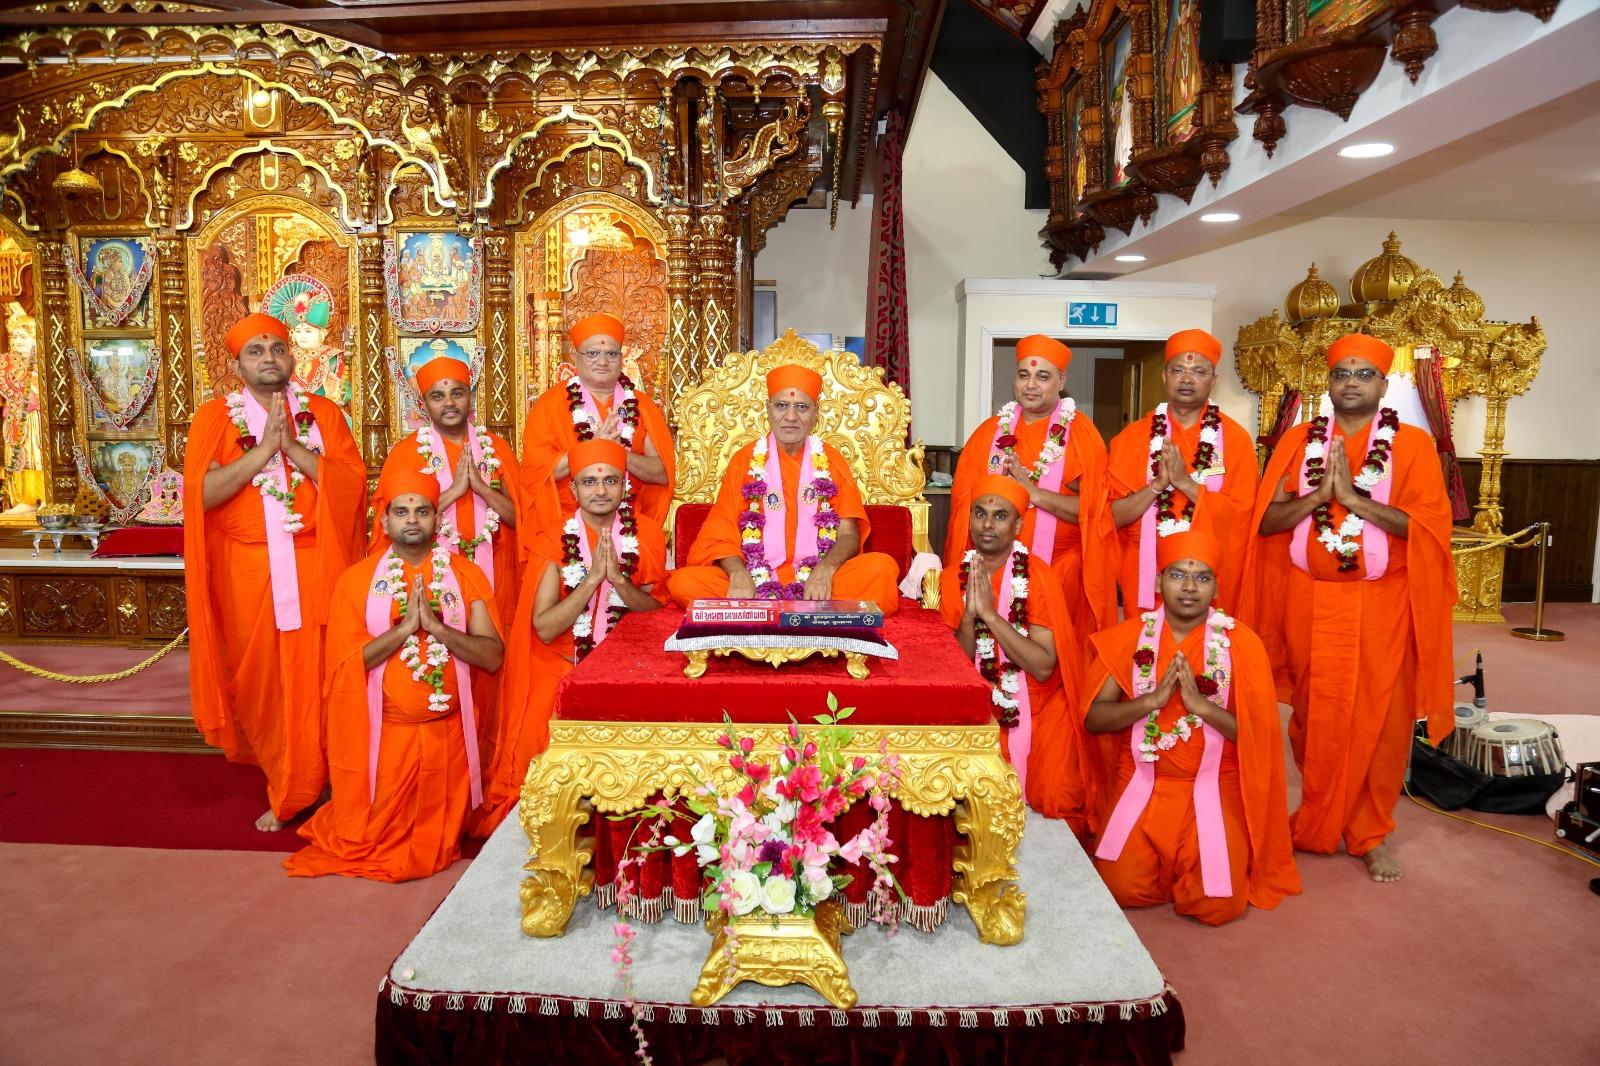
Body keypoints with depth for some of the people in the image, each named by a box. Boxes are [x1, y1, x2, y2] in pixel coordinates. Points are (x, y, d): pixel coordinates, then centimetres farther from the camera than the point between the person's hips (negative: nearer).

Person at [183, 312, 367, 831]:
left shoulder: (324, 413, 5)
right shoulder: (214, 417, 3)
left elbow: (352, 483, -7)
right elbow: (200, 493, -10)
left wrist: (293, 447, -15)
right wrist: (262, 449, -16)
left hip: (315, 569, 0)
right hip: (248, 573, 0)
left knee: (317, 678, 1)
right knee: (262, 680, 8)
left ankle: (298, 787, 18)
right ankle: (286, 789, 25)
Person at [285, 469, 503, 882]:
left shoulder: (466, 575, -3)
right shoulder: (356, 579, -3)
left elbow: (493, 656, -11)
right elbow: (344, 665, -11)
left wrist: (436, 626, -23)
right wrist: (405, 627, -21)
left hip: (447, 733, 1)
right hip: (384, 733, 0)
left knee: (437, 843, 10)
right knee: (370, 841, 10)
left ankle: (431, 851, 42)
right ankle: (364, 842, 42)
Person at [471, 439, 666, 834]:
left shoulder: (646, 536, 2)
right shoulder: (554, 542, -3)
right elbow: (545, 629, -12)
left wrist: (619, 580, -17)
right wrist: (592, 578, -20)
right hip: (562, 671, -1)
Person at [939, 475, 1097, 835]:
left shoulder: (1037, 576, -12)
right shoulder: (953, 577, -2)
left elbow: (1043, 667, -20)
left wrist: (990, 613, -27)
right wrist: (969, 615, -22)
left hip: (1039, 712, -2)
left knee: (1053, 803, -17)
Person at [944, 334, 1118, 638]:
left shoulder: (1081, 434, 0)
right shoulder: (990, 431, 9)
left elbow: (1093, 507, -9)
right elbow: (963, 497, 4)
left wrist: (1034, 493, -18)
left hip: (1060, 570, -2)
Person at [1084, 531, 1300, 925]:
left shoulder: (1241, 643, -6)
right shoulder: (1129, 637, -2)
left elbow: (1260, 733, -8)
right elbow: (1093, 718, -6)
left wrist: (1201, 704, -22)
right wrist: (1152, 700, -20)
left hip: (1214, 787, -1)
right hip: (1141, 782, 1)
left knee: (1217, 904, -15)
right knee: (1122, 887, -12)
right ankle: (1166, 857, 21)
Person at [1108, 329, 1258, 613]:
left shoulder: (1236, 438, -1)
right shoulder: (1133, 436, 0)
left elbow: (1241, 515, -8)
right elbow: (1114, 515, -4)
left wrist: (1186, 483, -18)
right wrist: (1158, 484, -19)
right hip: (1144, 576, 1)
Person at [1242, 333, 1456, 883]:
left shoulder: (1413, 444, -1)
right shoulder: (1298, 440, 5)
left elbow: (1430, 526, -11)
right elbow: (1264, 518, 0)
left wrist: (1354, 498, -19)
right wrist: (1317, 495, -16)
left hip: (1381, 605, -2)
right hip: (1309, 603, 2)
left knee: (1379, 723, 3)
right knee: (1312, 717, 11)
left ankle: (1371, 834, 20)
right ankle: (1318, 821, 28)